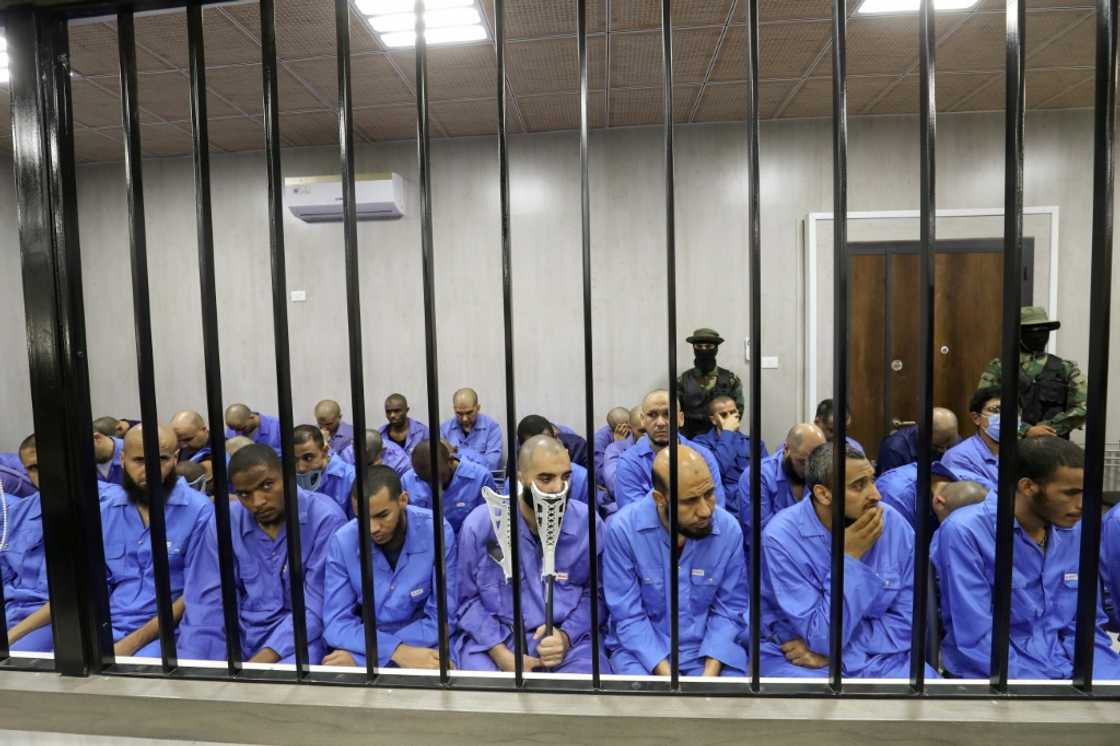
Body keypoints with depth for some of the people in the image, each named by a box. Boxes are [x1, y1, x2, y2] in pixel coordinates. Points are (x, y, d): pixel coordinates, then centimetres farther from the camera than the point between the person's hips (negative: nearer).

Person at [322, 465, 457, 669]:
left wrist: (359, 656, -20)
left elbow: (441, 620, -15)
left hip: (422, 644, -1)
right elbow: (336, 622, -12)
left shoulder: (437, 532, -18)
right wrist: (397, 651, -28)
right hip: (363, 641, 2)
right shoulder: (342, 542, -11)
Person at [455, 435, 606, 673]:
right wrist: (501, 653, -12)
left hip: (569, 640, 1)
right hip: (491, 639, 0)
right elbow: (467, 598, -1)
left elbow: (595, 594, 4)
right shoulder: (480, 524, -8)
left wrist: (566, 636, -13)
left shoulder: (588, 523, -5)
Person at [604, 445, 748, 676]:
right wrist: (665, 674, -20)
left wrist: (710, 671, -13)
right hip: (642, 648, -2)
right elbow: (628, 615, -13)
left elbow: (729, 609, -2)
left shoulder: (729, 529, -11)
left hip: (709, 647, 2)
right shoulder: (623, 528, -19)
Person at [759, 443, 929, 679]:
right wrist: (850, 557, -23)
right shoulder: (782, 536, -20)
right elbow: (824, 638, -18)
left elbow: (906, 620, -5)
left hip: (878, 655, 3)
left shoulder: (895, 525, -9)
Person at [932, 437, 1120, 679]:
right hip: (996, 669, -5)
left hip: (1069, 663, 5)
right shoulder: (965, 532, -19)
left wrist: (1095, 674, -6)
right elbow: (976, 640, -18)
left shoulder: (1076, 531, 3)